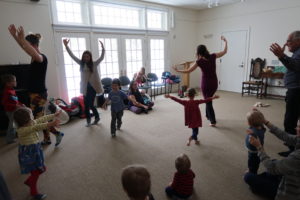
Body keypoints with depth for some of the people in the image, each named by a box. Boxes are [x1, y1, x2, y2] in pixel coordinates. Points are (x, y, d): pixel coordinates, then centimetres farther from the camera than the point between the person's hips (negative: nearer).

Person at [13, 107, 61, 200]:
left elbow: (43, 119, 7)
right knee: (35, 172, 6)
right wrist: (49, 124, -60)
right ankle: (33, 192, 31)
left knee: (42, 169, 18)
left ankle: (29, 181, 46)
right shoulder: (22, 130, -30)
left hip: (36, 150, 8)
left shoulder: (32, 123, -6)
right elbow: (36, 128, -47)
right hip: (28, 154, -8)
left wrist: (54, 115, 16)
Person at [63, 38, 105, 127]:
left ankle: (97, 117, 19)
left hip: (93, 86, -4)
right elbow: (72, 56, 1)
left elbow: (102, 57, -13)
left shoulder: (94, 64, -2)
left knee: (90, 104, -4)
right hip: (85, 87, 4)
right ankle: (88, 120, 22)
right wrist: (66, 46, -9)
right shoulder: (81, 63, 6)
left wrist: (103, 49, -27)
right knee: (86, 104, 7)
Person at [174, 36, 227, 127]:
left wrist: (177, 70, 5)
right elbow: (225, 51, 10)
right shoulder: (213, 56, -4)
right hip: (214, 82, 5)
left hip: (206, 83, -4)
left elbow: (188, 71, -6)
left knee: (208, 101, 6)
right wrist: (225, 41, 23)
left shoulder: (199, 61, -12)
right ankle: (208, 116, 40)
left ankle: (213, 121, 4)